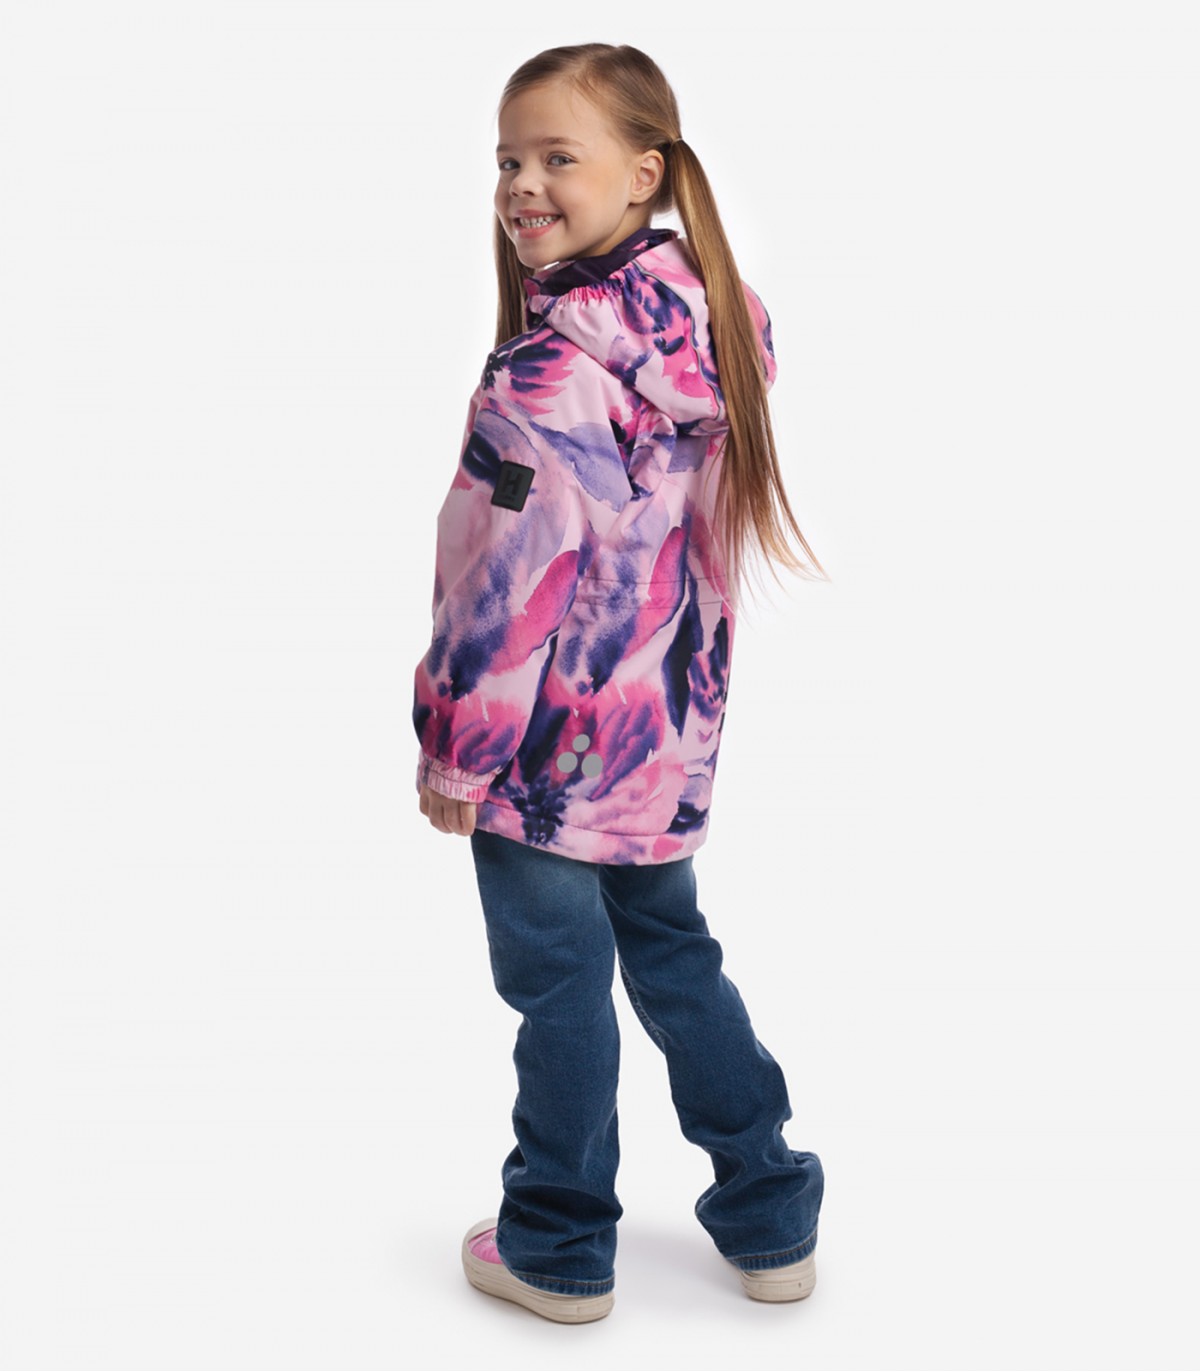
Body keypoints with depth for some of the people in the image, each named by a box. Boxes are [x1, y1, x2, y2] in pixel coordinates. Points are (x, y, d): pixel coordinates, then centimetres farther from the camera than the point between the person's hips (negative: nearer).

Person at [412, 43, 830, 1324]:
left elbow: (517, 576, -22)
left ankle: (558, 1251, 25)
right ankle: (770, 1220, 31)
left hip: (555, 738, -8)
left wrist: (455, 747, -12)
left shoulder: (559, 361, -23)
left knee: (559, 985, 7)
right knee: (671, 949, 21)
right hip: (670, 735, 8)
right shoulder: (709, 319, 3)